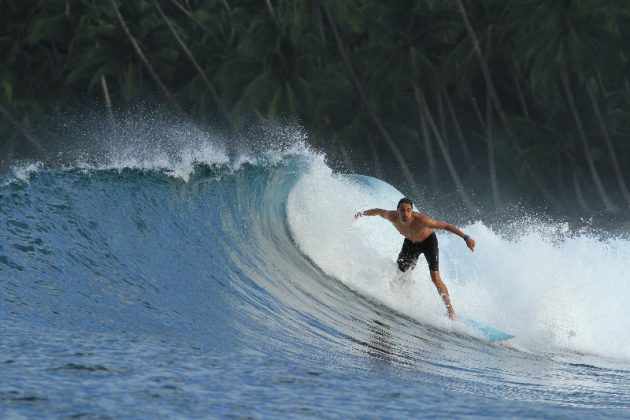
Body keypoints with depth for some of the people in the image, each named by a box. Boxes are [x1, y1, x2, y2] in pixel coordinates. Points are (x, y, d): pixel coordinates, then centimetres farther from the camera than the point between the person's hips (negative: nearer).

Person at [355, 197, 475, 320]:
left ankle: (450, 309, -5)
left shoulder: (420, 220, -41)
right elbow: (378, 211, -4)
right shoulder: (392, 217, -28)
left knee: (435, 277, -15)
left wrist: (466, 238, -50)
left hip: (428, 241, -5)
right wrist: (361, 214, 13)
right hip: (411, 242, 5)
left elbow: (446, 226, -41)